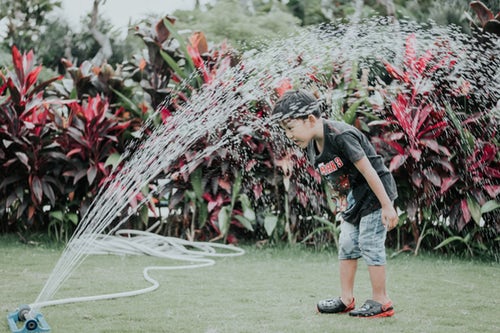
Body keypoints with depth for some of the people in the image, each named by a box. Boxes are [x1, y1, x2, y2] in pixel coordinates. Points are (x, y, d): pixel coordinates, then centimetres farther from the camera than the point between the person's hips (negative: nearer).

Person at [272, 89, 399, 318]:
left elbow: (368, 171, -25)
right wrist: (350, 203, 17)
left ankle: (381, 302, 4)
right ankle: (346, 299, 19)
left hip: (376, 191, -9)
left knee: (370, 244, -7)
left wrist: (387, 206, -22)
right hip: (355, 196, 9)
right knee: (347, 244, 9)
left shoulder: (341, 136, -28)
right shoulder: (312, 147, -1)